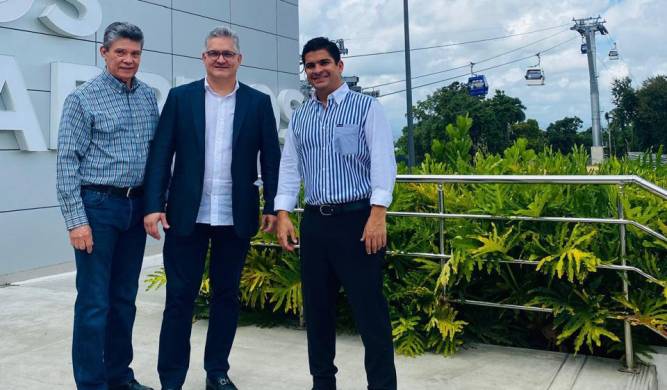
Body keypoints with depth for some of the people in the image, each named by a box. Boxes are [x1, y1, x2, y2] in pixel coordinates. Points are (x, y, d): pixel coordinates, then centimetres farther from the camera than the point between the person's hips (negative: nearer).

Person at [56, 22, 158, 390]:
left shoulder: (148, 96, 9)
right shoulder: (82, 98, -6)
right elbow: (67, 162, -8)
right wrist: (76, 219, -13)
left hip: (136, 206, 5)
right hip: (98, 205, -5)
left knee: (124, 298, 13)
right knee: (94, 301, 0)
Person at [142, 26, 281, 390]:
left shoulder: (258, 102, 6)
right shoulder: (180, 97, 4)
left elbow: (271, 158, 5)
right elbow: (160, 154, 0)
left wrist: (272, 207, -1)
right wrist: (154, 205, -7)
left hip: (236, 216, 1)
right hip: (187, 214, -1)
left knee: (227, 295, 11)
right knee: (179, 297, 4)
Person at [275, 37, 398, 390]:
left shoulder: (366, 107, 0)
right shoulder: (299, 117, 14)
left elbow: (383, 162, -9)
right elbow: (289, 167, 11)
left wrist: (378, 215, -19)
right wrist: (283, 213, 0)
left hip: (357, 218, -5)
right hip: (314, 221, 5)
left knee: (369, 308, -2)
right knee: (316, 308, 12)